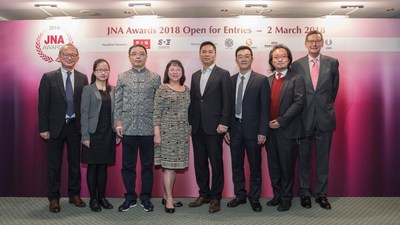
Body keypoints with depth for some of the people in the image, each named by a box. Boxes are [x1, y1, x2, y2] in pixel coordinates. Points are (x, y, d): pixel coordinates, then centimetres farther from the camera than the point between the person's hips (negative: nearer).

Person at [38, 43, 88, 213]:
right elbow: (43, 105, -4)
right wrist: (43, 128, -8)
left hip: (75, 127, 2)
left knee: (75, 163, 12)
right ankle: (54, 198, 20)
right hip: (55, 127, -2)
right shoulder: (48, 77, -3)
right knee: (54, 165, 7)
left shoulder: (83, 78, 3)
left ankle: (74, 194, 26)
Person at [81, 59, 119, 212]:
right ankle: (93, 199, 14)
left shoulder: (112, 90, 9)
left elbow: (115, 112, 9)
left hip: (108, 134, 4)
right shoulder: (88, 90, -3)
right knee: (93, 166, 3)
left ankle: (102, 197, 20)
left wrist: (117, 133, 4)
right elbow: (84, 113, -6)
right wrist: (85, 136, -12)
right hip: (94, 134, -3)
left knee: (103, 166, 10)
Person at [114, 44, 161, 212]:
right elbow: (117, 102, 6)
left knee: (147, 165, 7)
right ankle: (130, 197, 22)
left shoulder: (155, 78, 4)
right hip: (128, 128, 1)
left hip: (148, 128, -1)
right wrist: (118, 122, -1)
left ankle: (146, 198, 20)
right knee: (128, 165, 8)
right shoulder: (122, 77, 7)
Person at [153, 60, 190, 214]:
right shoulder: (162, 89, -6)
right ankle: (169, 199, 5)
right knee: (168, 165, -3)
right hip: (167, 132, -5)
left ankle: (166, 196, 21)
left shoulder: (186, 89, 11)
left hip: (182, 133, 6)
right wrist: (157, 134, -12)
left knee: (174, 165, 10)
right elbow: (156, 113, -8)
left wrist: (189, 130, 12)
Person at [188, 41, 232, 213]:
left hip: (214, 126, -5)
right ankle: (204, 194, 23)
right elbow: (192, 101, 14)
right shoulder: (195, 76, 15)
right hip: (197, 127, 5)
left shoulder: (223, 74, -1)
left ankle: (216, 198, 13)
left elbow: (227, 101, -7)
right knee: (199, 162, 10)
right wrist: (190, 122, 9)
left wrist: (224, 123, -13)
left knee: (216, 163, 2)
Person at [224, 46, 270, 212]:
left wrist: (263, 132, -11)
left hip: (252, 129, -3)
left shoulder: (261, 80, -3)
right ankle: (240, 195, 26)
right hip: (235, 129, 4)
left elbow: (265, 108, -6)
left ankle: (254, 198, 21)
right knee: (236, 165, 11)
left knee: (255, 166, 7)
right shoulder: (230, 80, 8)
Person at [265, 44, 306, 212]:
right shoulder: (267, 80, 12)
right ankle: (277, 195, 27)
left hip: (288, 130, -4)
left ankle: (286, 198, 18)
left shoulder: (296, 79, -2)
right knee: (273, 166, 12)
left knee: (287, 166, 4)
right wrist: (266, 124, -1)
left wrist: (281, 121, -16)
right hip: (270, 130, 5)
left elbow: (299, 103, -13)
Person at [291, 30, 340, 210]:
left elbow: (334, 88, 11)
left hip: (324, 118, 1)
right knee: (303, 159, 9)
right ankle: (304, 193, 23)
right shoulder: (297, 65, 1)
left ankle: (321, 194, 21)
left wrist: (327, 105, 13)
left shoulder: (332, 63, 2)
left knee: (323, 159, 9)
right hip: (304, 119, 0)